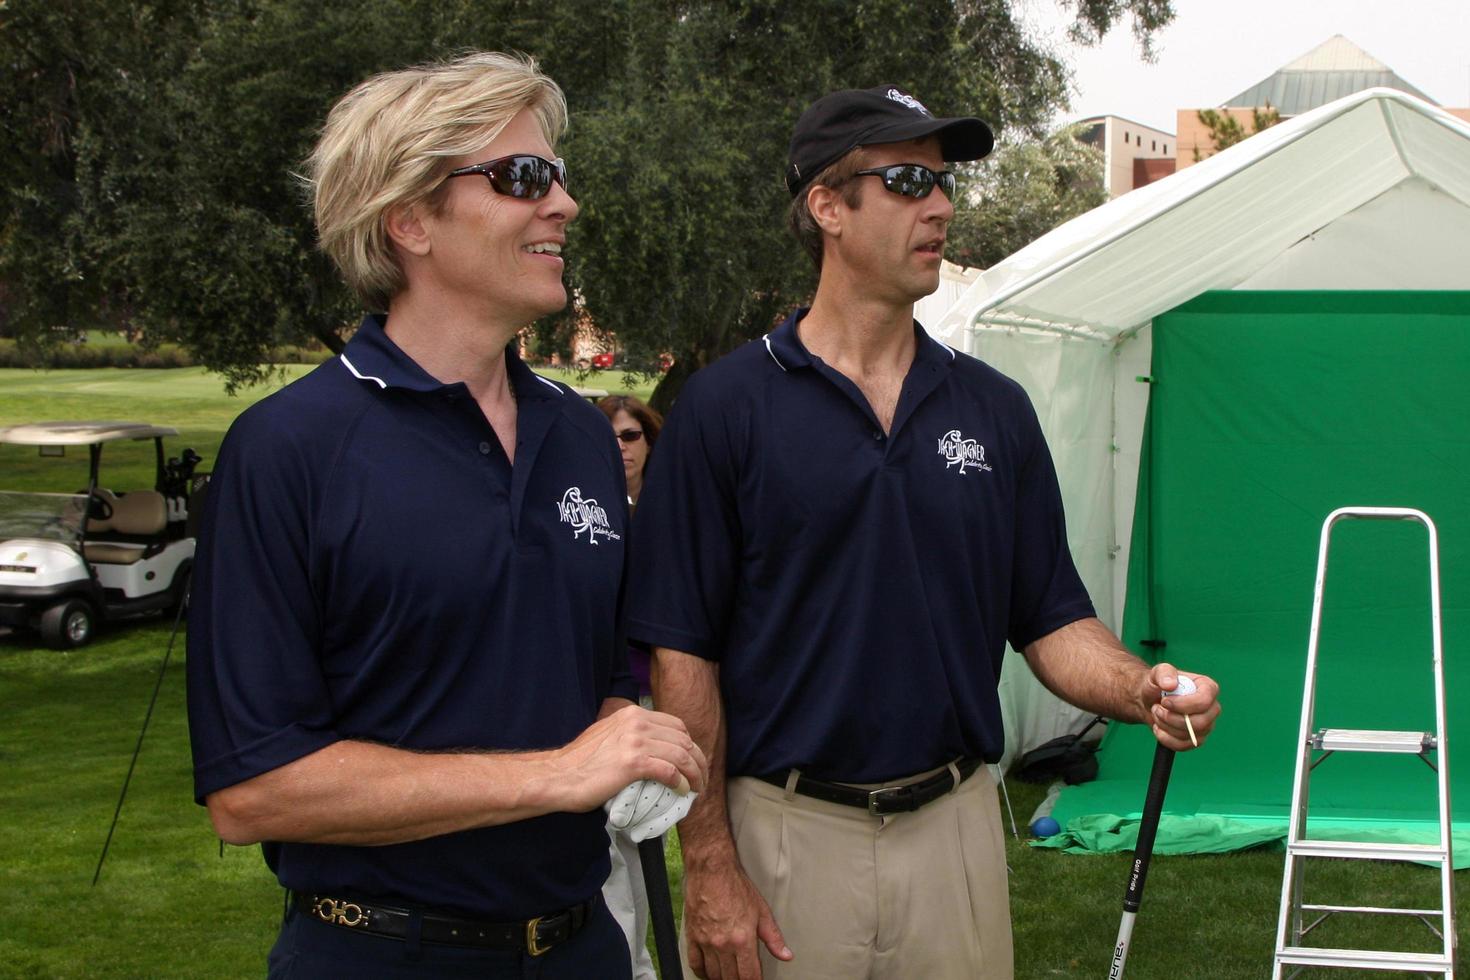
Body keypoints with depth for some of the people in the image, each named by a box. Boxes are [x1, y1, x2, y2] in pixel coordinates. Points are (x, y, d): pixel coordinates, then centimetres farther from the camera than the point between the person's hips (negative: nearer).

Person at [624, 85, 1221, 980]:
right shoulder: (727, 405, -5)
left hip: (955, 827, 3)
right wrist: (709, 866, -10)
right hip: (787, 830, -3)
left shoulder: (996, 407, 6)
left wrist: (1141, 690, -13)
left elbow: (1053, 621, 8)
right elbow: (683, 651, -6)